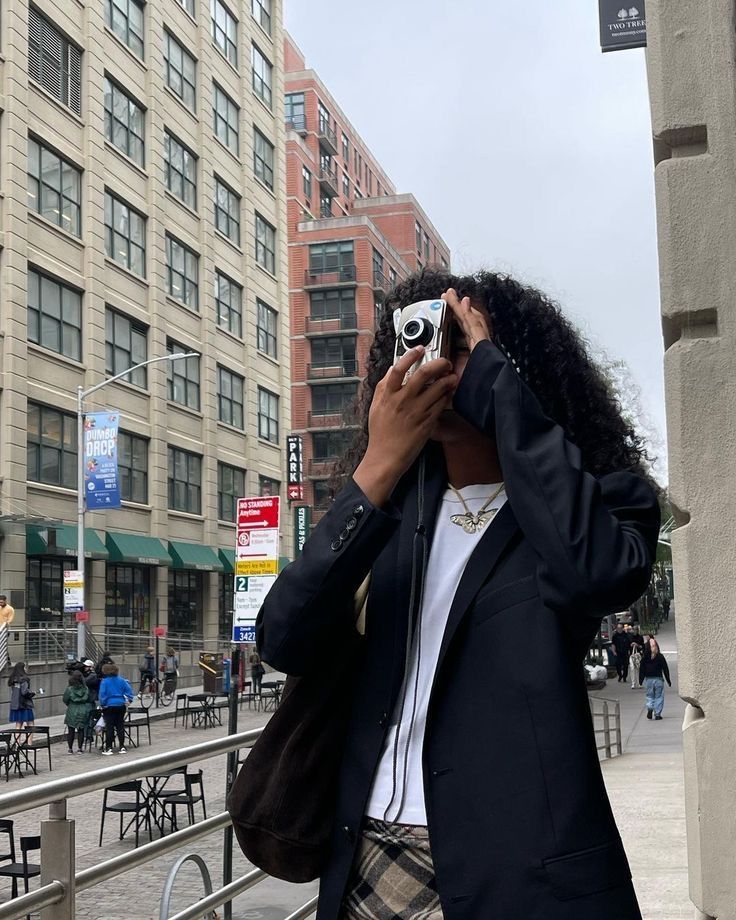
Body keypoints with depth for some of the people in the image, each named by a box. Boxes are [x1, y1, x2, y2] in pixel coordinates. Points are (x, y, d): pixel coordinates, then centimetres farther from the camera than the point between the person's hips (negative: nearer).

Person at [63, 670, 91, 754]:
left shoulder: (69, 689, -11)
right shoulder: (86, 689, -5)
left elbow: (64, 700, -5)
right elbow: (89, 700, 0)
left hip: (72, 712, -2)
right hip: (83, 712, 2)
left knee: (71, 730, 8)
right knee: (81, 730, 9)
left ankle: (70, 748, 12)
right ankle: (80, 748, 10)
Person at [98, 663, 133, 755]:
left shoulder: (104, 681, -8)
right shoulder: (121, 680, 4)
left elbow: (102, 694, -12)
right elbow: (129, 689, 0)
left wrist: (102, 704, -3)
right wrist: (129, 700, 4)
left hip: (109, 706, -4)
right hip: (121, 705, 4)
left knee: (109, 727, 1)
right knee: (120, 726, 9)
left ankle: (108, 748, 1)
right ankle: (122, 747, 11)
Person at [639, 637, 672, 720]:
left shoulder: (644, 657, -4)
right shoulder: (660, 657, -8)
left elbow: (641, 670, 0)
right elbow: (665, 669, -3)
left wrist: (640, 681, 9)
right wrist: (668, 681, 5)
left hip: (648, 679, 2)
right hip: (658, 679, -1)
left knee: (650, 695, 14)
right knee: (659, 696, 6)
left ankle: (649, 708, -12)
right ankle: (657, 714, 3)